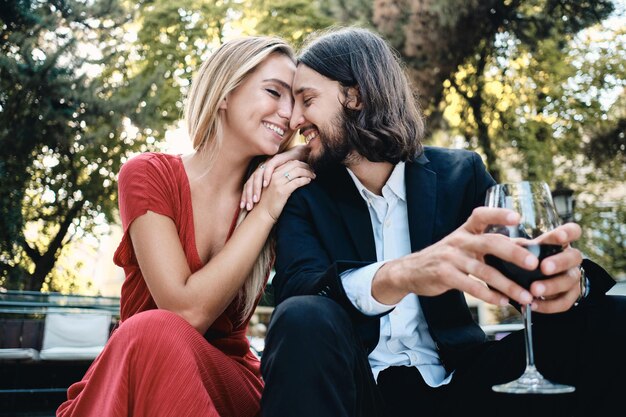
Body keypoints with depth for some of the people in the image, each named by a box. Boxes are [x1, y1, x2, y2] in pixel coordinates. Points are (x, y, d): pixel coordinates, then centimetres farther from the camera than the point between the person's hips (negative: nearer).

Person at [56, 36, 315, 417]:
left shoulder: (281, 193, 2)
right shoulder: (149, 175, -9)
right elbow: (188, 311, -18)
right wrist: (265, 213, -17)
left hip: (230, 384, 3)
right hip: (133, 373, -2)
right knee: (153, 330, -32)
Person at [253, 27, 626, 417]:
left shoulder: (460, 172, 3)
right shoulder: (306, 191, 0)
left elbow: (513, 258, -5)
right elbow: (294, 286, -17)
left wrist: (564, 278, -31)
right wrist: (398, 275, -37)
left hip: (455, 381, 1)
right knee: (304, 318, -33)